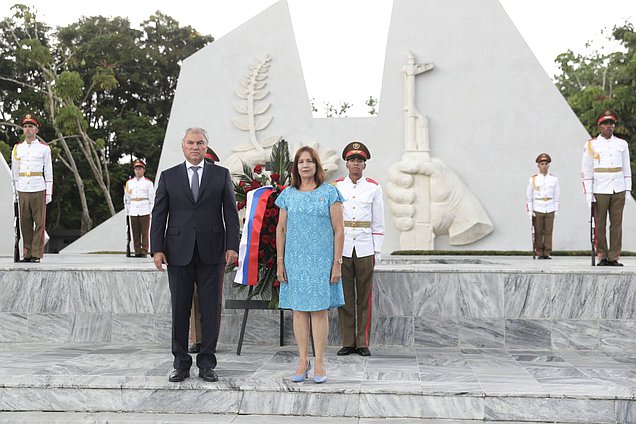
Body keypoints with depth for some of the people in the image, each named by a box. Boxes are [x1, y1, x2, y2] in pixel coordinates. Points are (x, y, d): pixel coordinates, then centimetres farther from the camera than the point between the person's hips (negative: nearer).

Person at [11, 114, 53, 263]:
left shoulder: (44, 148, 3)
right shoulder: (17, 148, 11)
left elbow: (48, 171, 3)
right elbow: (14, 172, 15)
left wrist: (49, 193, -1)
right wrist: (15, 192, 10)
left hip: (38, 189, -3)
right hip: (22, 190, 3)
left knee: (39, 223, -1)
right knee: (25, 223, 4)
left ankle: (37, 254, 2)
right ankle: (27, 254, 10)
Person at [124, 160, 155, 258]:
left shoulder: (148, 183, 4)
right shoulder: (129, 182, 13)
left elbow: (152, 198, 3)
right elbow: (126, 198, 15)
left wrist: (151, 212, -2)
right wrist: (127, 212, 11)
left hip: (144, 211, -3)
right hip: (133, 211, 3)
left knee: (144, 232, -2)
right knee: (135, 233, 3)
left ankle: (144, 252, 2)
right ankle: (137, 252, 8)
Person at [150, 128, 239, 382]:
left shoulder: (221, 175, 7)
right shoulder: (168, 176, 8)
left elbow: (231, 213, 4)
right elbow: (159, 215, 6)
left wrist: (232, 246, -5)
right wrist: (157, 249, -4)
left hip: (211, 253, 0)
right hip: (179, 253, 0)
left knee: (211, 309, 3)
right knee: (180, 310, 5)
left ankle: (207, 363, 13)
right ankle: (181, 364, 15)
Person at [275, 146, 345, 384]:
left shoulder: (329, 192, 0)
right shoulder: (288, 194, 7)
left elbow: (339, 230, -2)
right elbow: (281, 229, 10)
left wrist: (337, 263, -7)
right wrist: (279, 262, 4)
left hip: (322, 261, -2)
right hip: (295, 261, 2)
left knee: (319, 310, 0)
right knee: (299, 310, 4)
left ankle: (319, 363, 7)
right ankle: (303, 362, 13)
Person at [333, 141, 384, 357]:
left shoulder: (374, 188, 5)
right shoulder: (335, 187, 5)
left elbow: (378, 223, 6)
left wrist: (377, 251, 1)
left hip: (365, 248, 0)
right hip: (342, 248, 0)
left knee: (364, 296, 3)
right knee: (345, 296, 4)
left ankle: (363, 343, 10)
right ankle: (348, 342, 11)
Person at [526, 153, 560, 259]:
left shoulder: (554, 179, 6)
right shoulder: (533, 179, 2)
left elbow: (557, 196, 10)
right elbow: (528, 197, 5)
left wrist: (556, 210, 6)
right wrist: (530, 211, 0)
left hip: (550, 211, 1)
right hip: (537, 210, -1)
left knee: (548, 232, -1)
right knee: (538, 232, 0)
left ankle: (547, 253, 4)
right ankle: (540, 253, 5)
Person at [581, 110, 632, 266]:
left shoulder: (622, 144, 10)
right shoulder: (591, 145, 2)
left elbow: (626, 168, 15)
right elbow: (586, 171, 1)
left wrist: (627, 188, 8)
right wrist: (588, 193, -4)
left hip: (618, 191, 2)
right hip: (600, 191, -2)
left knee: (616, 224, 2)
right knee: (600, 225, 1)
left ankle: (614, 257, 6)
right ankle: (603, 257, 8)